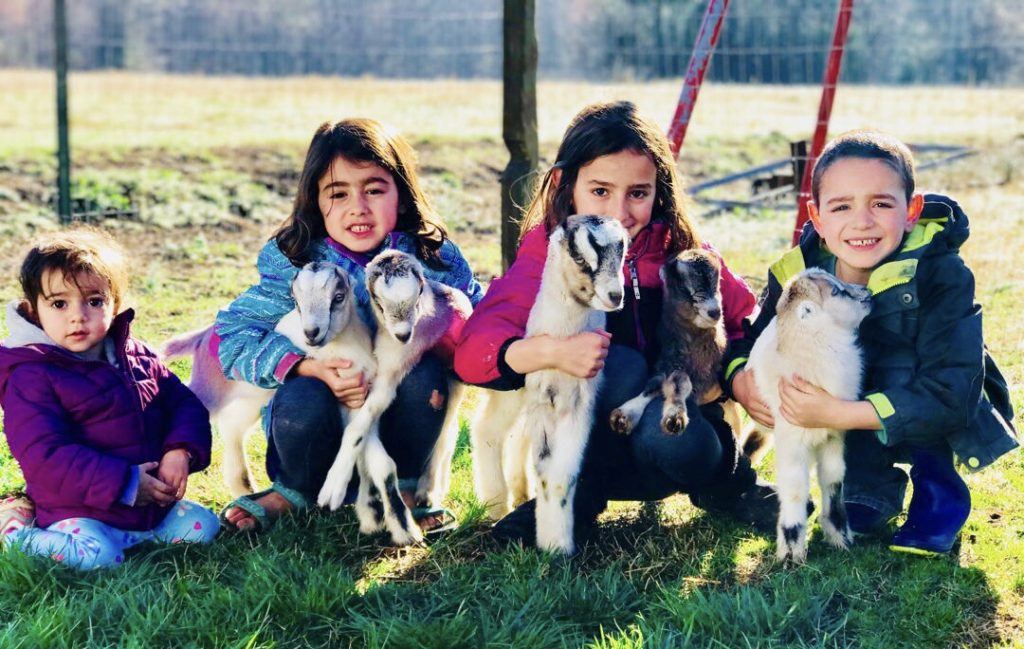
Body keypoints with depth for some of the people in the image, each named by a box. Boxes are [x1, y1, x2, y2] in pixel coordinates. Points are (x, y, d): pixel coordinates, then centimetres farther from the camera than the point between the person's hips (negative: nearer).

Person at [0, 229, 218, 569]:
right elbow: (45, 458, -21)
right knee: (97, 555, -30)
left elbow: (185, 404, 11)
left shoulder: (137, 357, 6)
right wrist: (125, 484, -23)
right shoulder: (32, 378, -13)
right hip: (79, 511, -6)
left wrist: (181, 452, -13)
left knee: (202, 526, -4)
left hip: (152, 502, 6)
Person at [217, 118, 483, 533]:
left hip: (399, 435, 1)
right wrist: (313, 368, -29)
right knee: (301, 398, -32)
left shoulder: (433, 259, -8)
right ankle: (294, 493, 1)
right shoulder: (294, 264, -11)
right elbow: (232, 335, -14)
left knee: (424, 371, -27)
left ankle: (402, 490, -3)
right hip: (325, 436, -1)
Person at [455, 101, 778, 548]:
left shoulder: (681, 250, -5)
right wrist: (551, 351, -44)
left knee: (665, 434, -33)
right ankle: (575, 502, -10)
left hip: (678, 423, 1)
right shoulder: (547, 256, -11)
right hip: (593, 453, -1)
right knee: (621, 364, -30)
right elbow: (472, 351, -24)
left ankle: (727, 485, 2)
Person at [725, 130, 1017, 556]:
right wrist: (740, 380, -24)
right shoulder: (797, 274, -14)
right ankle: (876, 486, 1)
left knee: (897, 359, -30)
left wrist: (837, 414, -40)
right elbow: (752, 340, 1)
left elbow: (952, 396, -33)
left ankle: (940, 492, -8)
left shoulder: (940, 276, -26)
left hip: (939, 426, -4)